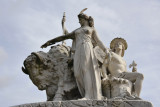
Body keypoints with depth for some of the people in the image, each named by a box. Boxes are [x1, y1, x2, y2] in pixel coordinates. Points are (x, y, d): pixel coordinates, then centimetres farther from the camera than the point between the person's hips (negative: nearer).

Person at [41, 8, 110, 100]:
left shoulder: (92, 29, 20)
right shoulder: (77, 31, 30)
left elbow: (98, 41, 10)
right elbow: (64, 37, 28)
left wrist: (107, 51, -5)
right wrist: (50, 42, 25)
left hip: (87, 50, -4)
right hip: (78, 52, 4)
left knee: (87, 71, -19)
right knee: (79, 73, -13)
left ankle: (88, 96, -25)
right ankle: (89, 94, -14)